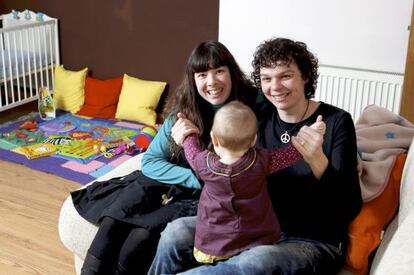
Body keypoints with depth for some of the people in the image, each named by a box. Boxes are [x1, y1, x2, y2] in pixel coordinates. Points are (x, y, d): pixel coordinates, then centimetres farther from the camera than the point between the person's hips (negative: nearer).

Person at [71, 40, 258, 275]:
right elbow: (151, 162, 0)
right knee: (114, 220, -25)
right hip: (172, 187, 4)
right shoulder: (183, 111, 1)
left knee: (142, 236, -28)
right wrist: (198, 179, -14)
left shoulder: (252, 106, -9)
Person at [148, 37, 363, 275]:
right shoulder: (260, 115, 1)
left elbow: (351, 209, -18)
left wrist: (318, 162, -36)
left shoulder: (336, 121, -13)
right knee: (176, 233, -12)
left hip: (315, 242, -4)